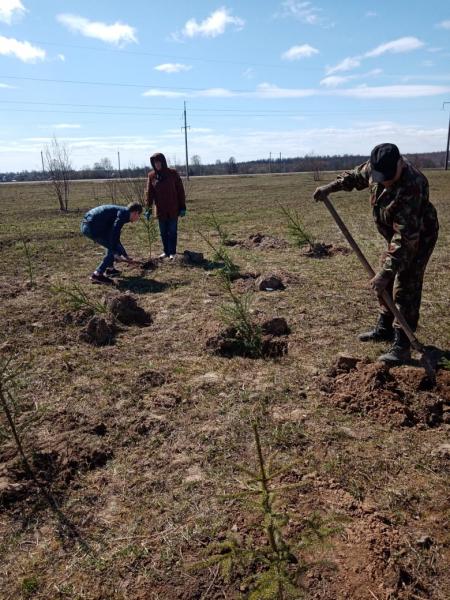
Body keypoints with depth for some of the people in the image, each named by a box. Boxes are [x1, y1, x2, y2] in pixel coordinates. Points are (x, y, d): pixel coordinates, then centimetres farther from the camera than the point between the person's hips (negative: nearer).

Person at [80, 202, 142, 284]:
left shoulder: (120, 211, 24)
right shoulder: (124, 213, -6)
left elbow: (115, 236, 33)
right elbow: (114, 232, -19)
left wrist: (125, 255, 38)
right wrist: (115, 253, -17)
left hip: (86, 225, 10)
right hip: (92, 227, -10)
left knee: (113, 243, 23)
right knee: (115, 248, -4)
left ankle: (110, 269, 28)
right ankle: (97, 274, -6)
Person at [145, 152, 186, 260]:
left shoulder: (173, 173, -5)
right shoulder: (151, 176, 1)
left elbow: (180, 190, -2)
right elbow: (149, 193, 1)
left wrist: (182, 207, -5)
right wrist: (148, 208, -7)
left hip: (173, 209, -3)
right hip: (160, 210, 3)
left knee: (172, 231, 2)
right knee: (163, 232, 9)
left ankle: (172, 252, 10)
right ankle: (166, 251, 21)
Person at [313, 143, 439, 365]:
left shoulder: (411, 186, -38)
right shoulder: (374, 167, -15)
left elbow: (405, 238, -40)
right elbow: (356, 176, 11)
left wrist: (385, 272, -41)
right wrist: (330, 187, 1)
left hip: (419, 236, -8)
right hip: (397, 235, 8)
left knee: (406, 287, -12)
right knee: (387, 284, 14)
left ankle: (402, 346, -8)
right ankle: (384, 329, 28)